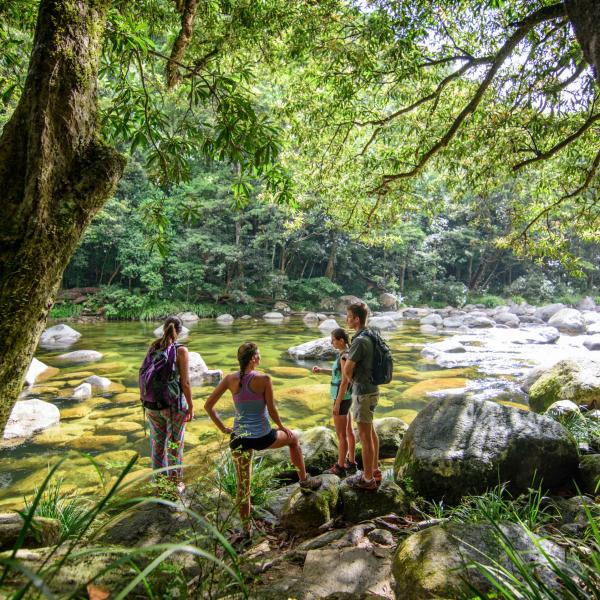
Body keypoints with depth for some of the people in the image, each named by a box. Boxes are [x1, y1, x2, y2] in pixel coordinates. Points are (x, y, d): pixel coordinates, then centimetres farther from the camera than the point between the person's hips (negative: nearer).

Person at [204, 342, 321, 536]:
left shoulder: (230, 379, -5)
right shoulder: (263, 379, -16)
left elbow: (208, 405, -3)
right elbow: (271, 410, -10)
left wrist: (222, 427, 6)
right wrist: (281, 426, 8)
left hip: (239, 438, 3)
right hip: (262, 437, -3)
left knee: (243, 485, 17)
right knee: (293, 438, 27)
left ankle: (246, 527, 29)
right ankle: (304, 480, 40)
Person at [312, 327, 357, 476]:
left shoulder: (344, 357, -25)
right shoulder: (346, 354, 6)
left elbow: (345, 381, -25)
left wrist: (337, 404, -20)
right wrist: (321, 370, 9)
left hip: (342, 399, -10)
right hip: (347, 397, 10)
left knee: (341, 435, 3)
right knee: (348, 431, 18)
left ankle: (340, 468, 15)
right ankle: (351, 463, 28)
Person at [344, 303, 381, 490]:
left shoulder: (359, 341, -24)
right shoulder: (370, 336, 6)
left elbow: (347, 370, -20)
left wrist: (353, 380, 1)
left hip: (363, 393, -10)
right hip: (371, 389, 10)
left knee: (365, 436, 2)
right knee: (370, 432, 20)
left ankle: (367, 479, 15)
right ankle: (375, 471, 33)